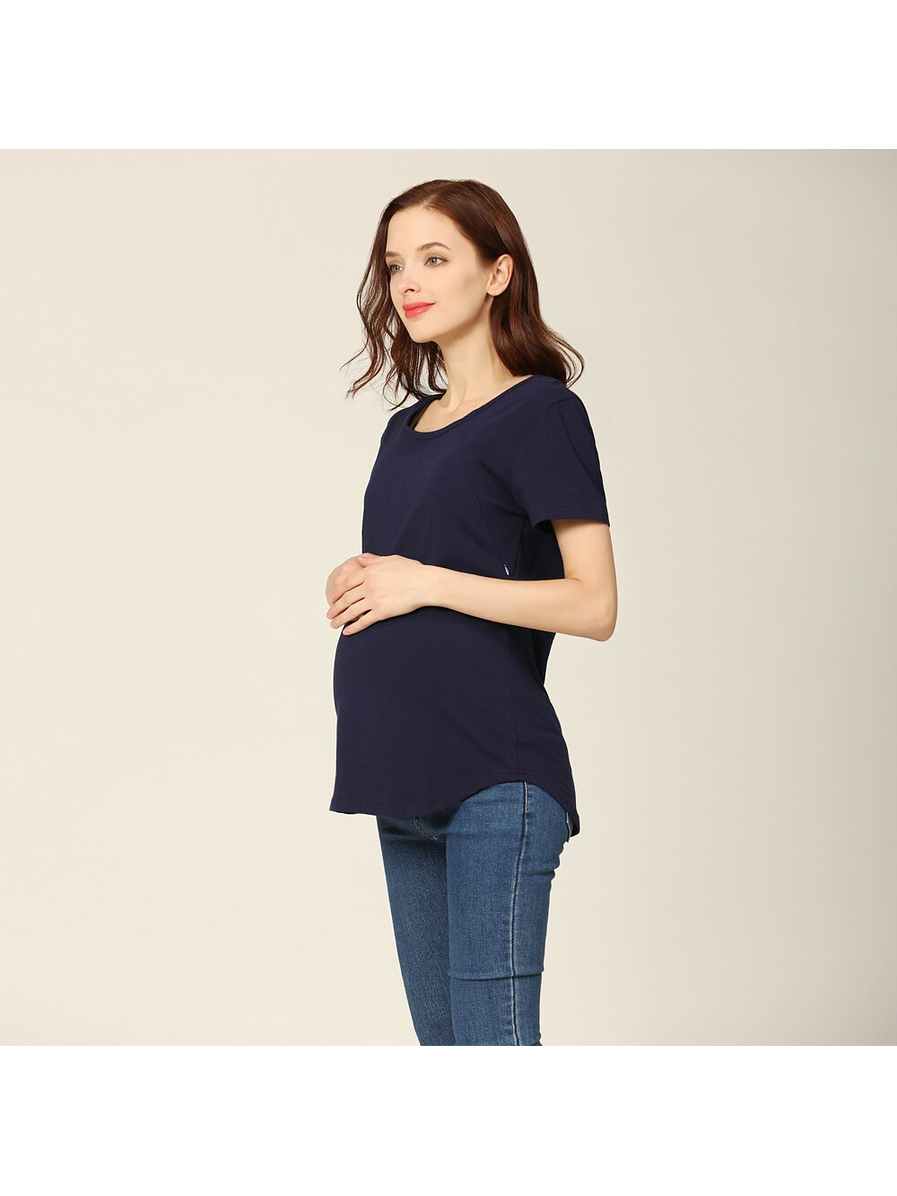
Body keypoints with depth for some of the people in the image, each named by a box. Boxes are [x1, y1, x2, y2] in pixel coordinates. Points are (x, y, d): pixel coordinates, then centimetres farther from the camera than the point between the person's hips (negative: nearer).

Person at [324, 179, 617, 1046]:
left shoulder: (541, 412, -6)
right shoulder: (405, 428, 18)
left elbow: (593, 605, -13)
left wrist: (424, 583, -13)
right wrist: (355, 584, 4)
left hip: (495, 783, -8)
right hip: (406, 781, 8)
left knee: (492, 1029, -8)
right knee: (438, 1031, 12)